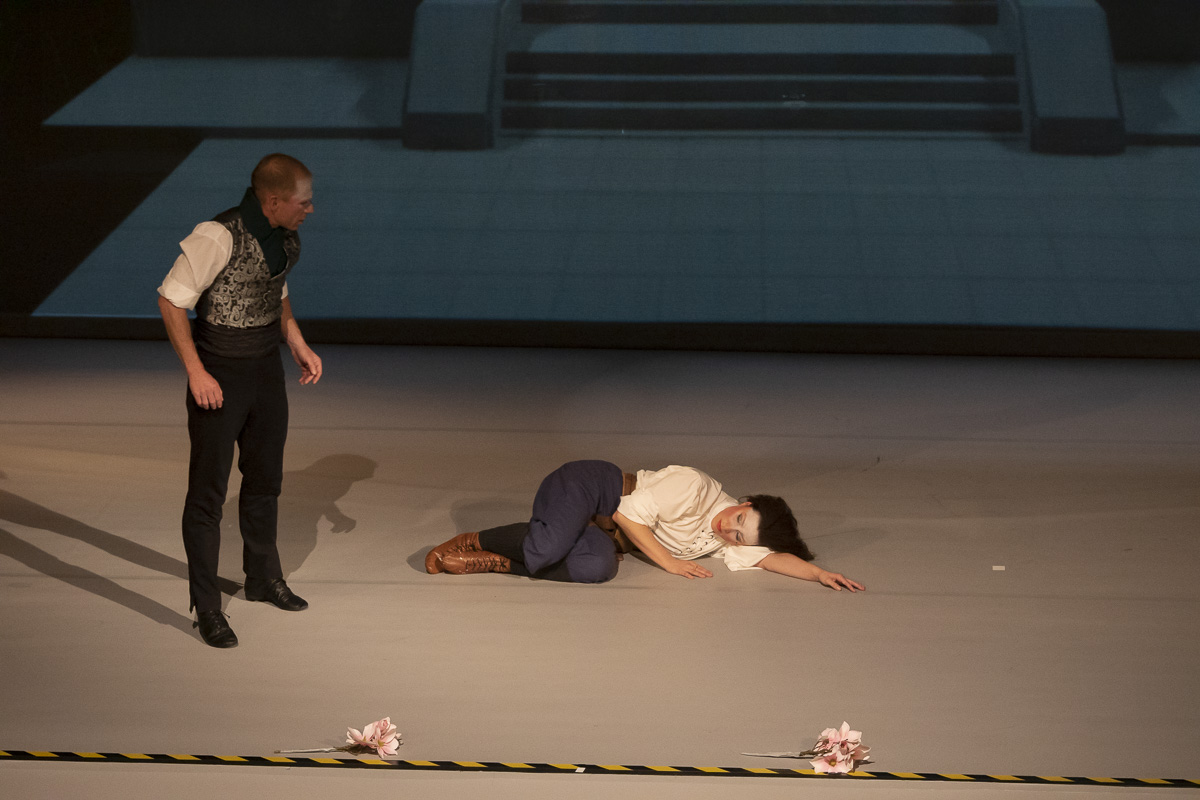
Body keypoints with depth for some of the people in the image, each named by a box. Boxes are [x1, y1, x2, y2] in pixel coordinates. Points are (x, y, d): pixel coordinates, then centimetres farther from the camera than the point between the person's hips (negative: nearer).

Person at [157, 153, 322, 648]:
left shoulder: (287, 238, 1)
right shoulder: (218, 236, -24)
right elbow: (172, 299, -19)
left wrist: (299, 346, 7)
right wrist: (196, 372, -21)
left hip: (266, 368, 8)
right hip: (220, 375, -8)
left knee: (265, 480, 20)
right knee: (208, 491, -1)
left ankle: (264, 579, 38)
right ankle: (206, 608, 6)